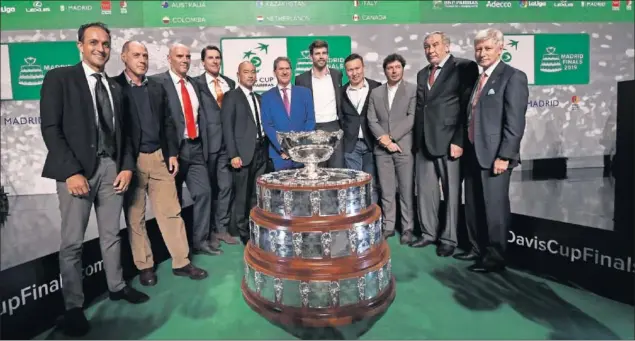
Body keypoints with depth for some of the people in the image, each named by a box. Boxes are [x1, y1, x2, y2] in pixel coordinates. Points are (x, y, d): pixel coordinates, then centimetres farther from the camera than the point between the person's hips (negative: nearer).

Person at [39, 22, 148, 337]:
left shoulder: (114, 87, 16)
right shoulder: (59, 78, 0)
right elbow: (51, 128, -8)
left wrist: (127, 166, 3)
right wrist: (71, 172, -16)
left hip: (111, 168, 5)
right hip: (77, 170, -5)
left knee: (111, 234, 14)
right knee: (72, 243, 1)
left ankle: (117, 287, 28)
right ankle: (74, 307, 14)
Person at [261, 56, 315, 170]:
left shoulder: (305, 92, 9)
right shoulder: (267, 96, 6)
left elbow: (310, 120, 3)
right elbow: (267, 125, -1)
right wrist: (282, 148, -11)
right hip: (279, 154, -1)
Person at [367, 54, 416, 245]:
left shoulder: (413, 90, 3)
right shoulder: (375, 93, 13)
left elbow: (412, 117, -7)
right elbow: (372, 120, 7)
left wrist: (392, 136, -13)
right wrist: (383, 138, -9)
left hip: (404, 147, -3)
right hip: (382, 149, 3)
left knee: (406, 191, 1)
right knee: (386, 191, 7)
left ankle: (407, 228, 11)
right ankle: (388, 226, 18)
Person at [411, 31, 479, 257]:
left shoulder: (464, 68, -3)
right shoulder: (422, 74, 19)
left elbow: (468, 107, -10)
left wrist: (459, 141, -17)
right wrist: (416, 139, 9)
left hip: (450, 141, -6)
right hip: (423, 142, 7)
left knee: (451, 192, 4)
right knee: (425, 190, 11)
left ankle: (448, 239, 16)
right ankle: (429, 233, 25)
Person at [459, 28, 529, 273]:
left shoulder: (513, 77, -7)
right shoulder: (477, 78, 16)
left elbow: (515, 122, -15)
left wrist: (504, 156, -20)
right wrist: (465, 147, 12)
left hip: (494, 155, -8)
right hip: (473, 153, 8)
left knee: (495, 208, 0)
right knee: (473, 206, 15)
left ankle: (495, 258, 13)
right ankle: (478, 249, 30)